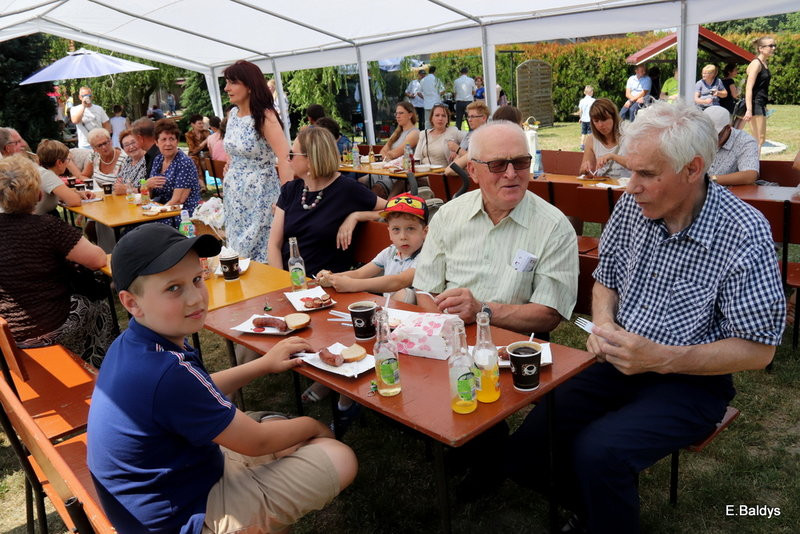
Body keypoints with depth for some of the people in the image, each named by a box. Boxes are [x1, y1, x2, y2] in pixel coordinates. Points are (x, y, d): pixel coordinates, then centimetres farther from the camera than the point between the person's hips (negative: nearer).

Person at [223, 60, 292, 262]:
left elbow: (284, 160, -23)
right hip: (234, 193, 7)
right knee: (236, 249, 16)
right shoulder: (232, 114, 6)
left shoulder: (265, 117, -16)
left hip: (260, 195, -7)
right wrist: (228, 179, 15)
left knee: (260, 256, -1)